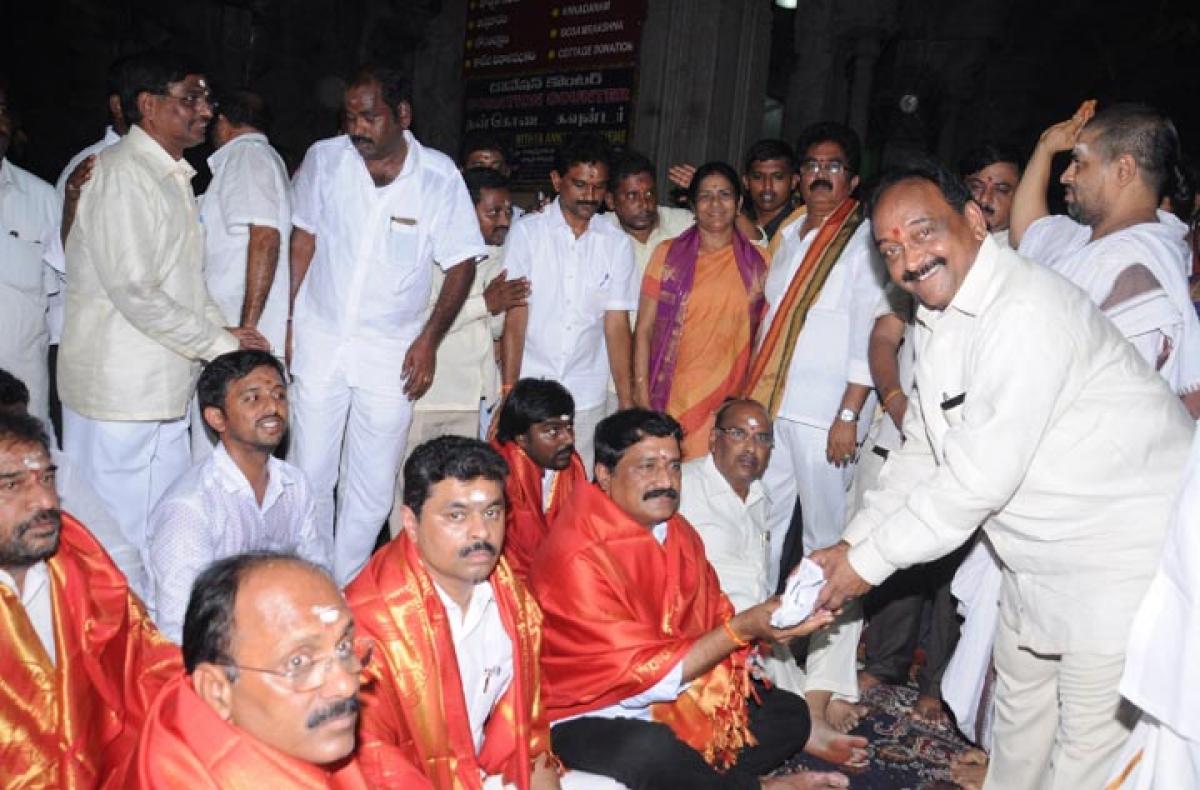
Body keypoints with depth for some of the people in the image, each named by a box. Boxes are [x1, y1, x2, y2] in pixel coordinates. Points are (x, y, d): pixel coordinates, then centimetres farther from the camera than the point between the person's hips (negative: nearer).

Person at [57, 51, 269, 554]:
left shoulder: (173, 177, 17)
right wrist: (218, 343, -13)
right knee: (122, 536, -1)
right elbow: (133, 290, -20)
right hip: (119, 388, -9)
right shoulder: (122, 173, -14)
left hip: (163, 389, 9)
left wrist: (223, 331, 5)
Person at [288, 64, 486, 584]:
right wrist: (288, 319, 1)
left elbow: (462, 263, -2)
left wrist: (429, 340, -7)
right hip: (319, 341, 1)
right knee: (309, 476, 6)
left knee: (371, 490, 6)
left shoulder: (439, 176, -8)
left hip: (393, 354, -1)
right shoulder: (325, 159, -3)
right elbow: (302, 243, 6)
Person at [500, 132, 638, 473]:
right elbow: (515, 318, -4)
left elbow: (617, 325, 2)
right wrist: (508, 390, -9)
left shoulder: (617, 244, 3)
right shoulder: (527, 232, -2)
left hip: (587, 397, 2)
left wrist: (627, 402, -3)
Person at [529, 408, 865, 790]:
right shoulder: (580, 558, -25)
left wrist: (775, 614, -12)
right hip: (589, 717, -7)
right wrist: (742, 628, -28)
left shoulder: (678, 531, 2)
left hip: (676, 695, 8)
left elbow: (714, 618, 6)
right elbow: (645, 675, -26)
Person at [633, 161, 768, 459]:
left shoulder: (757, 262, 7)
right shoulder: (668, 254, 4)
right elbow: (644, 329, 3)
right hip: (671, 398, -1)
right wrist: (641, 395, -3)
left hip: (731, 401, 1)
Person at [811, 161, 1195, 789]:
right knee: (1019, 698, 24)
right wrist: (851, 543, 1)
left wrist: (868, 561, -18)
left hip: (1126, 552, -9)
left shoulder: (1026, 313, -28)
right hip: (1038, 550, 9)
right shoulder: (937, 318, 4)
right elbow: (921, 455, 10)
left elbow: (979, 480, -28)